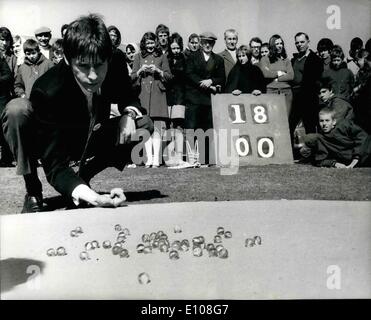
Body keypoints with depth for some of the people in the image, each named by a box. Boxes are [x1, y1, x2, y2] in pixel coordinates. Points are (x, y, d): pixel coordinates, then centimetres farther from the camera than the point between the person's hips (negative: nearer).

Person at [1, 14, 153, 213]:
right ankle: (33, 192, -13)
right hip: (51, 143, -4)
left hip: (88, 141, 5)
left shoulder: (116, 74, -23)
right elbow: (56, 167, -36)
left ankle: (84, 176, -1)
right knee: (16, 110, -35)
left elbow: (127, 97, 4)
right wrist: (94, 198, -54)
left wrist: (129, 113, -22)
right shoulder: (48, 90, -36)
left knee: (144, 124, -12)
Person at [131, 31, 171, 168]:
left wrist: (158, 71, -7)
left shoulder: (162, 57, 13)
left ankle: (156, 159, -9)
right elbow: (132, 77, 13)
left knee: (157, 127, -8)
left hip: (157, 94, -1)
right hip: (143, 95, 1)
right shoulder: (138, 57, 16)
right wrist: (140, 71, -5)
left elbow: (169, 76, 9)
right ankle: (149, 158, -2)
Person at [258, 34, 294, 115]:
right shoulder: (265, 59, 8)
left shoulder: (286, 60, 15)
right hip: (270, 91, -2)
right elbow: (265, 74, -8)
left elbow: (291, 76, 3)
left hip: (286, 92, 2)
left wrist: (275, 79, -3)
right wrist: (279, 73, 1)